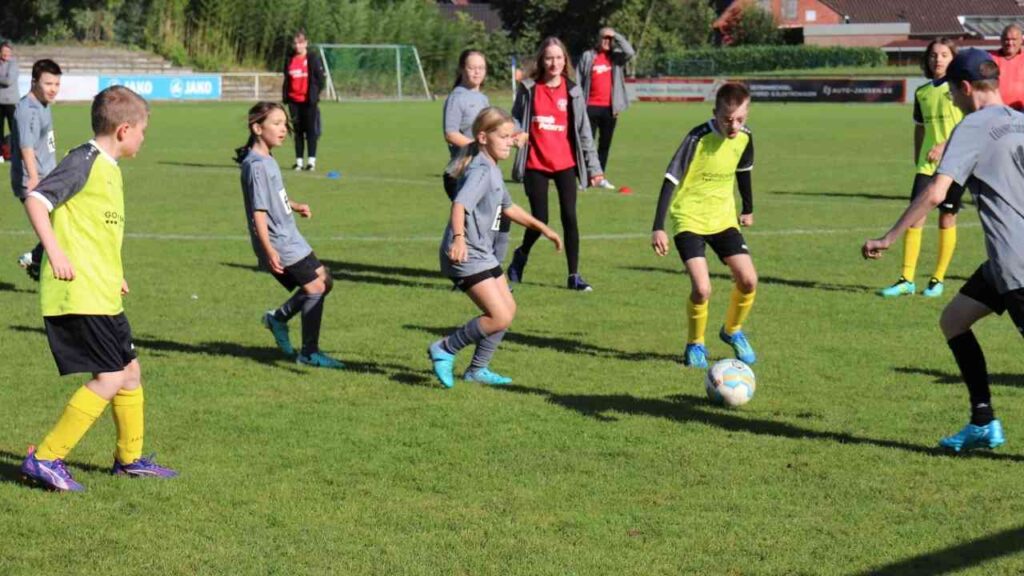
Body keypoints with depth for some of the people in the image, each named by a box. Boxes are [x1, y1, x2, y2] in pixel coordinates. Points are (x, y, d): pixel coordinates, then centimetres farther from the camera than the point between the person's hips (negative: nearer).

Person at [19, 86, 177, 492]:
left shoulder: (109, 169, 17)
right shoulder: (84, 161, -11)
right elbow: (36, 199, -21)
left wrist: (113, 274, 31)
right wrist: (54, 251, -30)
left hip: (103, 296, 10)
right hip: (77, 294, -10)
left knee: (130, 370, 16)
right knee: (109, 378, -12)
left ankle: (129, 458, 32)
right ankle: (44, 459, -8)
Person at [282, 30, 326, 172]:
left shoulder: (313, 58, -4)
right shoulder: (289, 59, 10)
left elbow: (321, 78, -3)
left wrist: (315, 93, -9)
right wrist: (285, 96, 9)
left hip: (309, 101, -4)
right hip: (294, 100, 4)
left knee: (311, 130, -4)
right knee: (298, 131, 8)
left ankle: (311, 160, -2)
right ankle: (299, 161, 12)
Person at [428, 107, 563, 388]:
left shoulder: (493, 170, 15)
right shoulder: (480, 170, -18)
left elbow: (507, 207, 30)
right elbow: (460, 204, -34)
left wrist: (542, 227, 32)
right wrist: (458, 238, -50)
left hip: (483, 253, 11)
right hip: (466, 255, -11)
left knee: (508, 309, 16)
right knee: (500, 318, -15)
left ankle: (478, 369, 27)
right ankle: (444, 350, -1)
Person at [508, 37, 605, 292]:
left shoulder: (572, 91, 3)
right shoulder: (528, 88, 0)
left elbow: (583, 130, 6)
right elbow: (516, 118, 11)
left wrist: (593, 166, 4)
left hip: (565, 164, 1)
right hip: (536, 164, -1)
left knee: (569, 217, -4)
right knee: (540, 220, -1)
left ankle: (574, 275, 5)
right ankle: (521, 256, 30)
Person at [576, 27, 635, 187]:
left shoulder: (616, 57, 8)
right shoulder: (588, 56, 3)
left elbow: (630, 52, -13)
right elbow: (578, 82, 3)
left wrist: (617, 36, -7)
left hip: (610, 107, 2)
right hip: (591, 107, -2)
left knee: (605, 143, 7)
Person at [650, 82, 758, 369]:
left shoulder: (745, 138, -5)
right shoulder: (698, 138, -21)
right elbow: (671, 180, -20)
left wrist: (748, 209, 28)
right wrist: (658, 228, -25)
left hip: (723, 218, 5)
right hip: (689, 220, -5)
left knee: (748, 280, -8)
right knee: (702, 288, -19)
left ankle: (733, 331, 21)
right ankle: (695, 345, 8)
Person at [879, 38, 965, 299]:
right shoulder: (922, 93, 10)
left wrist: (946, 145, -21)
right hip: (927, 165, 4)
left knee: (947, 218, 3)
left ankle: (938, 279, 13)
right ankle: (907, 279, -1)